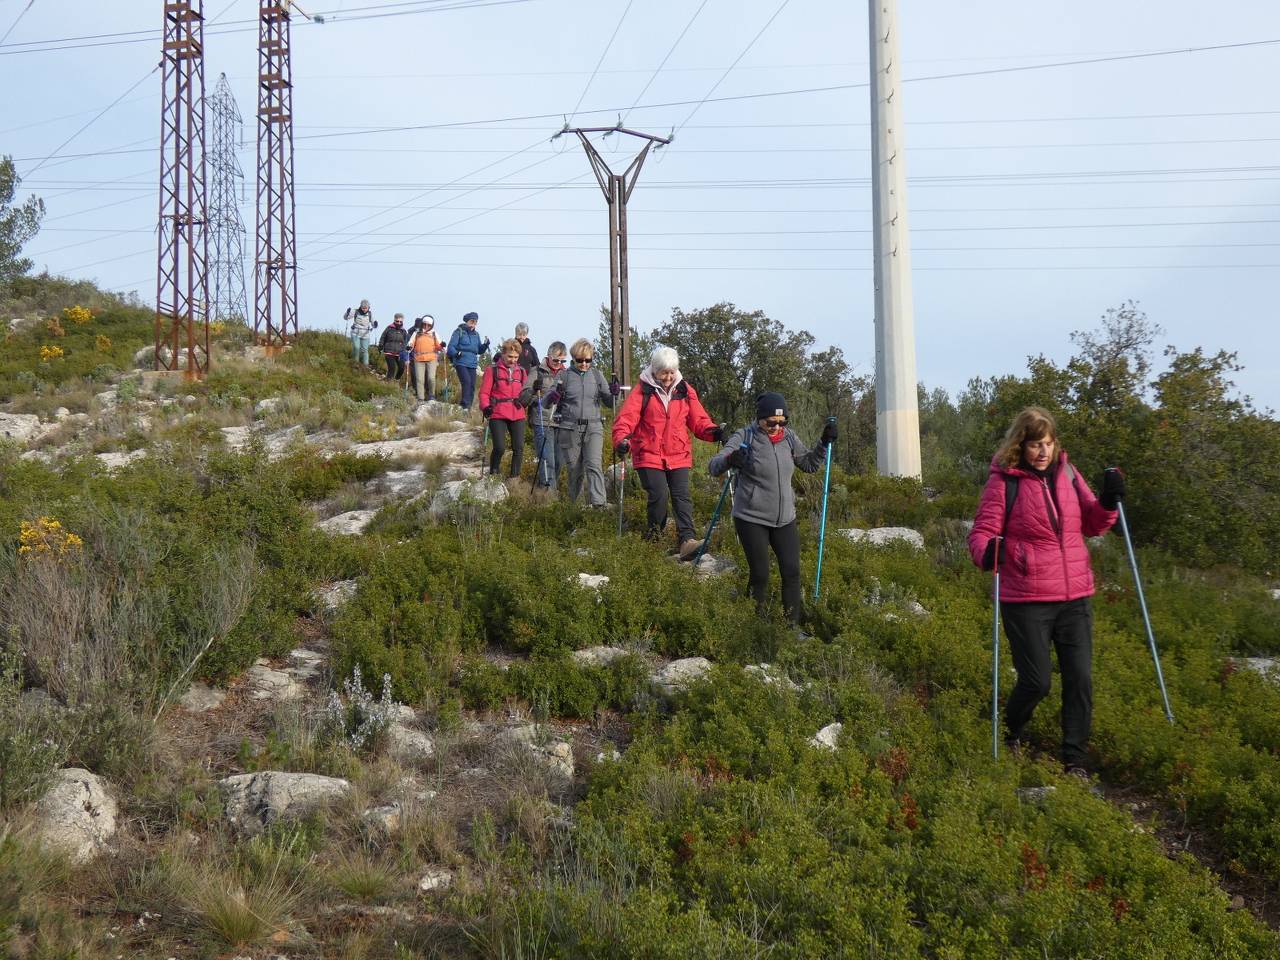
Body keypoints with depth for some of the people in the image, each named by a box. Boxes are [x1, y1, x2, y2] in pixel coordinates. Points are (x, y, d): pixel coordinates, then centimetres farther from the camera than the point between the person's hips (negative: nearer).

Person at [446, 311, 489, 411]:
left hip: (472, 364, 6)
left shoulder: (476, 334, 18)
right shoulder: (459, 332, 0)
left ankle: (468, 407, 10)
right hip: (461, 362, -6)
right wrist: (456, 353, -26)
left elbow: (480, 350, 20)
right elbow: (451, 347, -5)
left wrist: (485, 345, 0)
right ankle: (465, 406, -20)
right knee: (466, 382, -21)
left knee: (472, 386, 1)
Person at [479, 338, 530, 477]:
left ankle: (515, 477, 13)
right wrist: (485, 407, -18)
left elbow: (525, 391, 21)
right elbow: (484, 392, -1)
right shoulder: (492, 370, 0)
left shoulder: (521, 371, 13)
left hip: (517, 415, 4)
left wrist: (524, 399, -1)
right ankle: (493, 476, 10)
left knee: (519, 448, 0)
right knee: (500, 448, -10)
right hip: (498, 415, -4)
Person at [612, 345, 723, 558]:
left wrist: (713, 431, -13)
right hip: (649, 455, -3)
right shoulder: (643, 391, -2)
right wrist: (621, 439, -30)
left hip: (678, 455, 3)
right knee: (659, 495, -11)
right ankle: (654, 538, 11)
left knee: (682, 496, -8)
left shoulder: (685, 391, 7)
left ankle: (687, 540, -16)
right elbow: (626, 419, -11)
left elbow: (698, 420, 8)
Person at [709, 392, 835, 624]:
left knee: (792, 572, 3)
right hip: (751, 519, -4)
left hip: (785, 518, 5)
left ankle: (793, 624, 13)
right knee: (760, 575, 0)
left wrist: (824, 443, 2)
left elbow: (809, 464, 18)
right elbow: (714, 466, -19)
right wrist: (730, 460, -41)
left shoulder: (789, 437, 4)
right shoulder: (745, 437, -11)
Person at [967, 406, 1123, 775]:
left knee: (1080, 679, 3)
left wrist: (1108, 503, -2)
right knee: (1036, 682, 0)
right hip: (1026, 601, -5)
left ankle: (1076, 761, 14)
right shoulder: (1004, 481, -6)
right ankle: (1010, 737, 30)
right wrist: (988, 551, -28)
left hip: (1075, 597, 5)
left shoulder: (1067, 473, 9)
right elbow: (982, 530, -6)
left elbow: (1091, 524, 18)